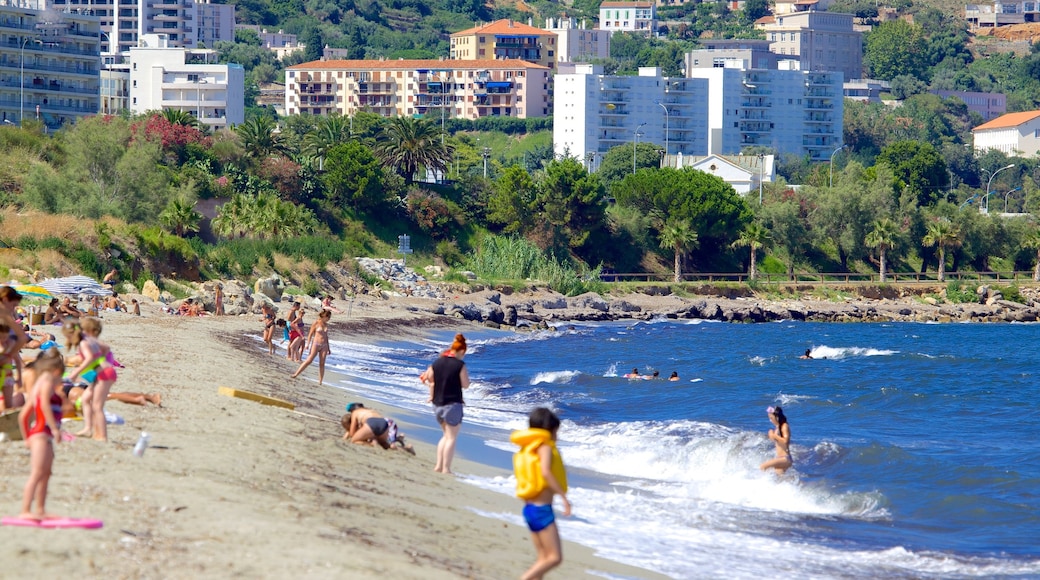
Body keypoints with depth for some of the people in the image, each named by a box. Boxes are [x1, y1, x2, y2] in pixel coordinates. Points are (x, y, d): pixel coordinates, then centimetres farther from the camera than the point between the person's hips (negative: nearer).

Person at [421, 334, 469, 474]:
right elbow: (465, 385, -8)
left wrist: (431, 397, 22)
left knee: (446, 435, 21)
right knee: (451, 438, 1)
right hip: (453, 404, -6)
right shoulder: (459, 365, -13)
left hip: (438, 404, 6)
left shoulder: (436, 363, 4)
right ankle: (446, 469, -2)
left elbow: (431, 382, 8)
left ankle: (438, 465, 18)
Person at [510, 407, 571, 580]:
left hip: (530, 508, 9)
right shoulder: (545, 446, -10)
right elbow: (545, 472, -26)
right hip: (542, 509, -9)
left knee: (544, 558, 11)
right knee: (554, 557, -9)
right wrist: (563, 496, -27)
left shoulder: (528, 448, 15)